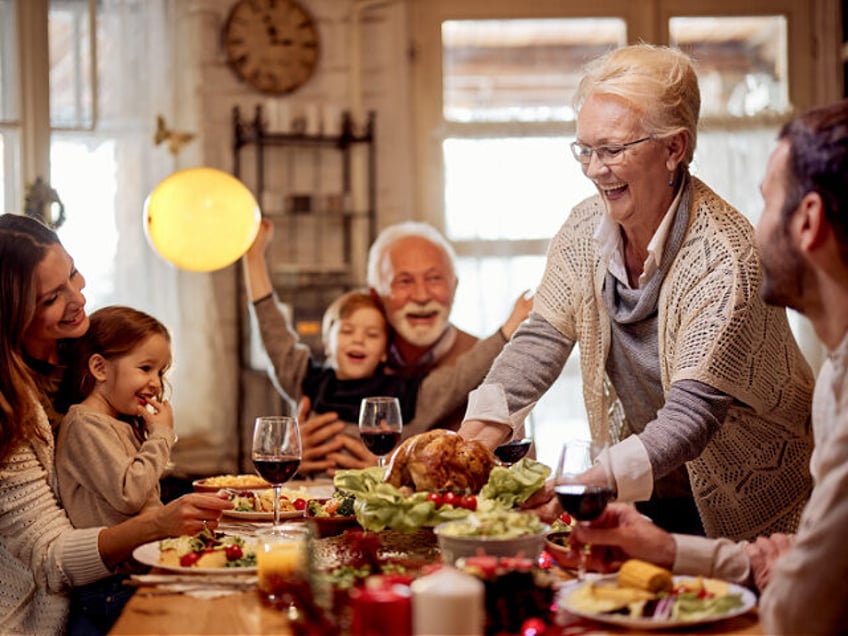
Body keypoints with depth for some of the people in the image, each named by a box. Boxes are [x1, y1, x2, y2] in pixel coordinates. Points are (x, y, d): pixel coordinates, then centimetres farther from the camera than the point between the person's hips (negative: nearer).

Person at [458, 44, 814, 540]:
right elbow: (540, 342, -3)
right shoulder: (587, 229, -5)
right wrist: (470, 443, -21)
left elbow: (691, 416, -31)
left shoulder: (723, 256, -25)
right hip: (645, 494, 5)